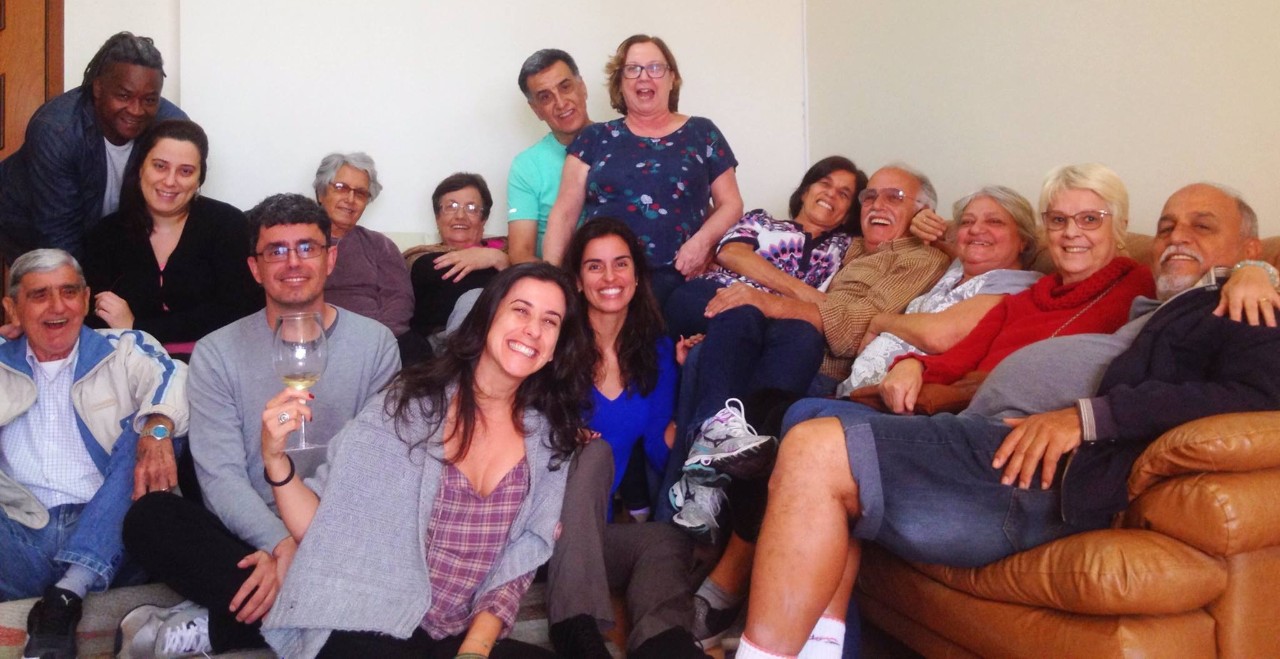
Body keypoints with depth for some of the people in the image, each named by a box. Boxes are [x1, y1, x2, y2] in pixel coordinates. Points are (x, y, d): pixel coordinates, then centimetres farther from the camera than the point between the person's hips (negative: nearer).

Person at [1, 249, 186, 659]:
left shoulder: (123, 353, 14)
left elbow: (171, 377, -9)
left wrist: (157, 428, -30)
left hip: (105, 538, 0)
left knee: (145, 426, -22)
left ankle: (69, 591, -30)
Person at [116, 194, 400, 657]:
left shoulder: (375, 343, 4)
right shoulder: (217, 353, 5)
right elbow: (220, 474, -5)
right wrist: (280, 543, -24)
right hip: (250, 537, 0)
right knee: (148, 517, -26)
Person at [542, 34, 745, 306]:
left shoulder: (702, 133, 15)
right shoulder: (594, 138, 15)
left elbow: (731, 203, 15)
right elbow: (564, 212, 11)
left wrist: (703, 240, -6)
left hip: (678, 279, 0)